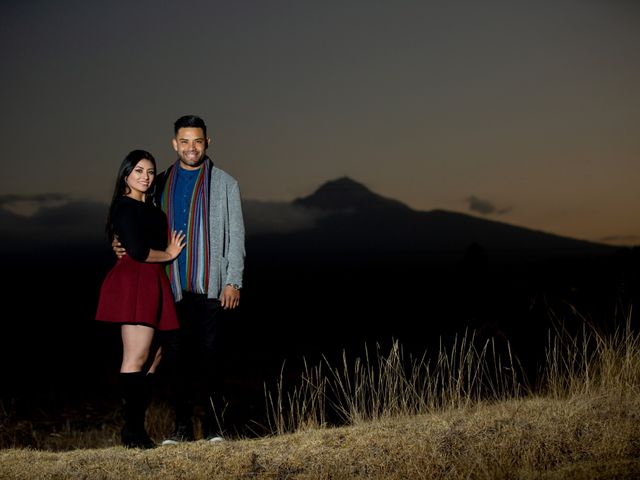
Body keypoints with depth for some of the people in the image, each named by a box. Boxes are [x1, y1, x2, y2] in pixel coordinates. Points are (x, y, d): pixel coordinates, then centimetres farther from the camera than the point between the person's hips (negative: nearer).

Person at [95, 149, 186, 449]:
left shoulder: (149, 208, 23)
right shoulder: (125, 207, -6)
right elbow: (137, 251, -15)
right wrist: (167, 254, -2)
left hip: (152, 284, 9)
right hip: (133, 281, -9)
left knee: (152, 358, 6)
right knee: (136, 357, -11)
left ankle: (136, 426, 9)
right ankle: (131, 429, -9)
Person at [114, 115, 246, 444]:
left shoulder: (224, 184, 7)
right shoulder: (161, 183, 13)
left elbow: (235, 237, 4)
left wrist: (233, 282, -5)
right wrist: (124, 245, -1)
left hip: (211, 287, -2)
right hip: (172, 287, 2)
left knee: (209, 354, 0)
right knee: (174, 355, 1)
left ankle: (214, 425, 7)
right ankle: (182, 425, 10)